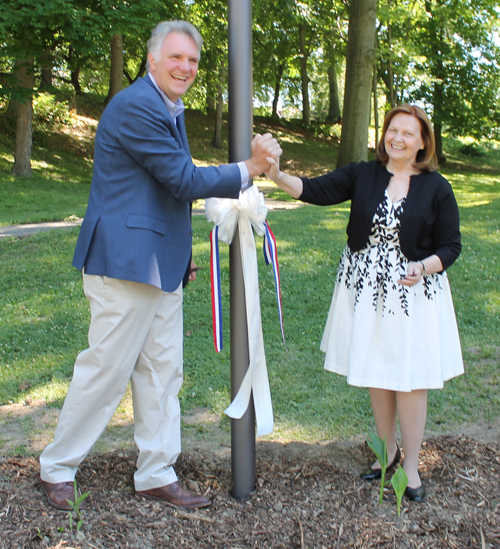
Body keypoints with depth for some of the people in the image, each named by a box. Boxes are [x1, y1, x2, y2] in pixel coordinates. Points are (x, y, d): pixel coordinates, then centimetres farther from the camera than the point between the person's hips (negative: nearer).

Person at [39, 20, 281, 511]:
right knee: (106, 370, 0)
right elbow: (184, 180, -17)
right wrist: (247, 169, -8)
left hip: (160, 266, 10)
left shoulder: (167, 109, 18)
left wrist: (182, 255, 19)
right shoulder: (135, 106, -15)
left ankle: (156, 475, 23)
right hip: (125, 263, -10)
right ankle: (56, 468, 19)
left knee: (161, 373, 12)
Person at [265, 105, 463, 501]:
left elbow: (451, 246, -1)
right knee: (376, 374, 12)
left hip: (412, 292, -2)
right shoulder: (362, 175, 1)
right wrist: (277, 176, -26)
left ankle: (411, 466, 18)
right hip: (366, 288, 2)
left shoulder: (436, 189, -3)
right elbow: (315, 190, -9)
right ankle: (388, 451, 32)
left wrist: (423, 268, -20)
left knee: (410, 378, 1)